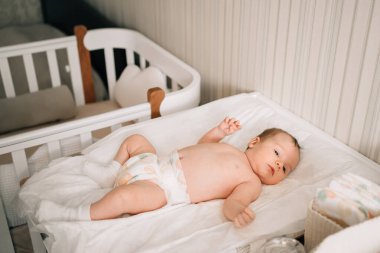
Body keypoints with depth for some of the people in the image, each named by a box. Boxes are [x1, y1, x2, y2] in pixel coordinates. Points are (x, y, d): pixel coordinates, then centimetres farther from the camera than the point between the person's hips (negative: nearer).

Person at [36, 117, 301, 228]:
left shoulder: (251, 182, -3)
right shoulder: (231, 149, 17)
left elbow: (235, 199, -22)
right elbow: (201, 146, 31)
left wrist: (235, 209, -47)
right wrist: (219, 131, 14)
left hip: (164, 189, -8)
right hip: (158, 163, 8)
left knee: (124, 197, -31)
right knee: (135, 139, 21)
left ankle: (73, 215, -16)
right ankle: (111, 173, 27)